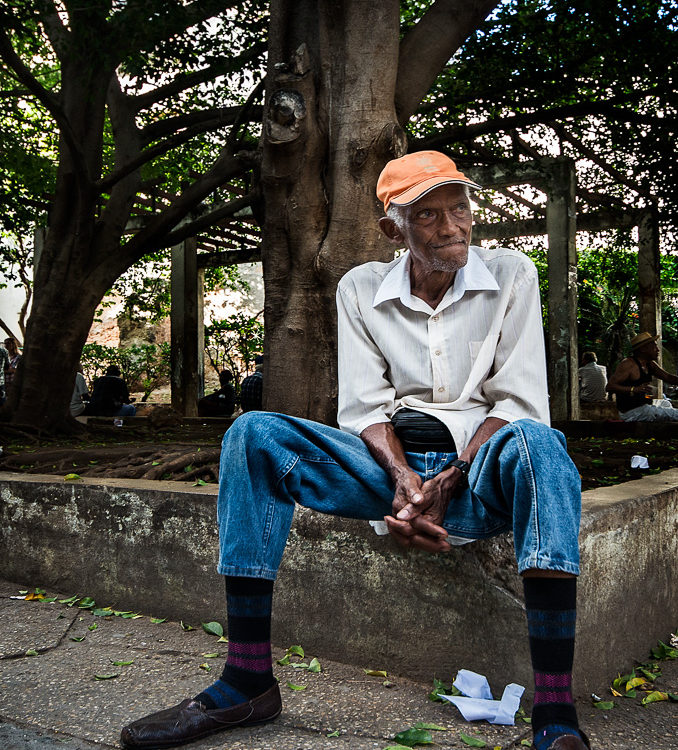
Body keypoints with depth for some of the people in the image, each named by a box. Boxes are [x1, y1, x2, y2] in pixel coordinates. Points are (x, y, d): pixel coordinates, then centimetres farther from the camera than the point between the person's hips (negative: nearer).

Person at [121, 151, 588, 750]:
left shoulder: (510, 276, 2)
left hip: (478, 466, -2)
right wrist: (405, 481, -20)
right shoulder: (362, 289, 7)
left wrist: (446, 483, -18)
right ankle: (248, 680, -20)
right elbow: (363, 407, 0)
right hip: (389, 466, 2)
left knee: (535, 442, -37)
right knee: (254, 434, -19)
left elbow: (520, 401, -5)